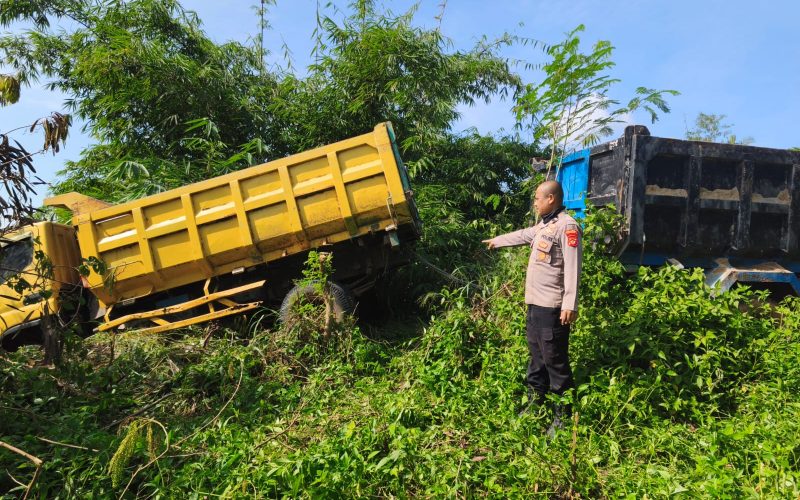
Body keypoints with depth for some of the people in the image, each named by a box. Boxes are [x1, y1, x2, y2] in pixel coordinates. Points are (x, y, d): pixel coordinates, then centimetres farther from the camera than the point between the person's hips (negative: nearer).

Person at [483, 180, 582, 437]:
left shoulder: (567, 226, -14)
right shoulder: (544, 225, 17)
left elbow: (572, 268, -21)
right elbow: (523, 235, 35)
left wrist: (570, 305, -25)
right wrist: (496, 241, 46)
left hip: (553, 307, -10)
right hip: (535, 303, 10)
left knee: (555, 361, -3)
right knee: (536, 356, 19)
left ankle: (563, 416, 9)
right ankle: (535, 402, 34)